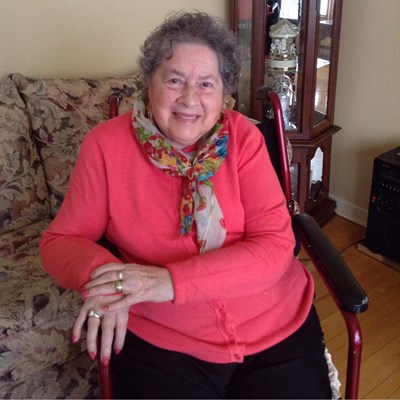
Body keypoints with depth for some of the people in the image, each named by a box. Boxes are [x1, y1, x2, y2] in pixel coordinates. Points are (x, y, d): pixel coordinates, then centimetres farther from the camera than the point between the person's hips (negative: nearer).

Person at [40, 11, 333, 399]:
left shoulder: (243, 137, -5)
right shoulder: (107, 143, -5)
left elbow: (275, 245, -11)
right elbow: (61, 239, 2)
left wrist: (171, 281, -24)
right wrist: (100, 273, -22)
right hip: (162, 341, 0)